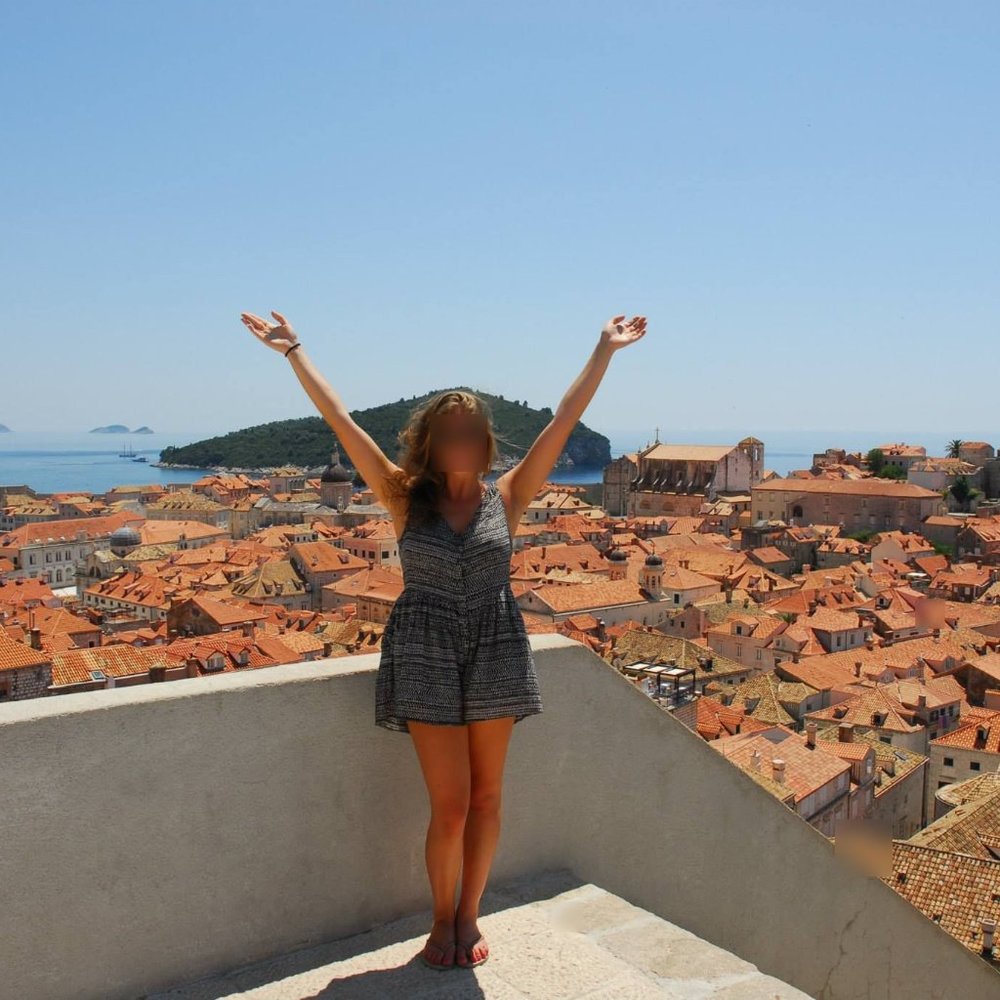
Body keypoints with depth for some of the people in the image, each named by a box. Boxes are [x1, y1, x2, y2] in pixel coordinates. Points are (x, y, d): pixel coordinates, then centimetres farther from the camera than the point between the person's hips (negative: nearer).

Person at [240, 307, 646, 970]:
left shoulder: (506, 500, 0)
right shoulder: (406, 500, -2)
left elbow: (566, 420, 0)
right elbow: (341, 422, -5)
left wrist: (604, 350, 1)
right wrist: (295, 352, -7)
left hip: (496, 655, 2)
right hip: (427, 658, -2)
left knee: (485, 798, 10)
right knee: (451, 805, 0)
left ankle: (468, 916, 31)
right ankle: (443, 920, 26)